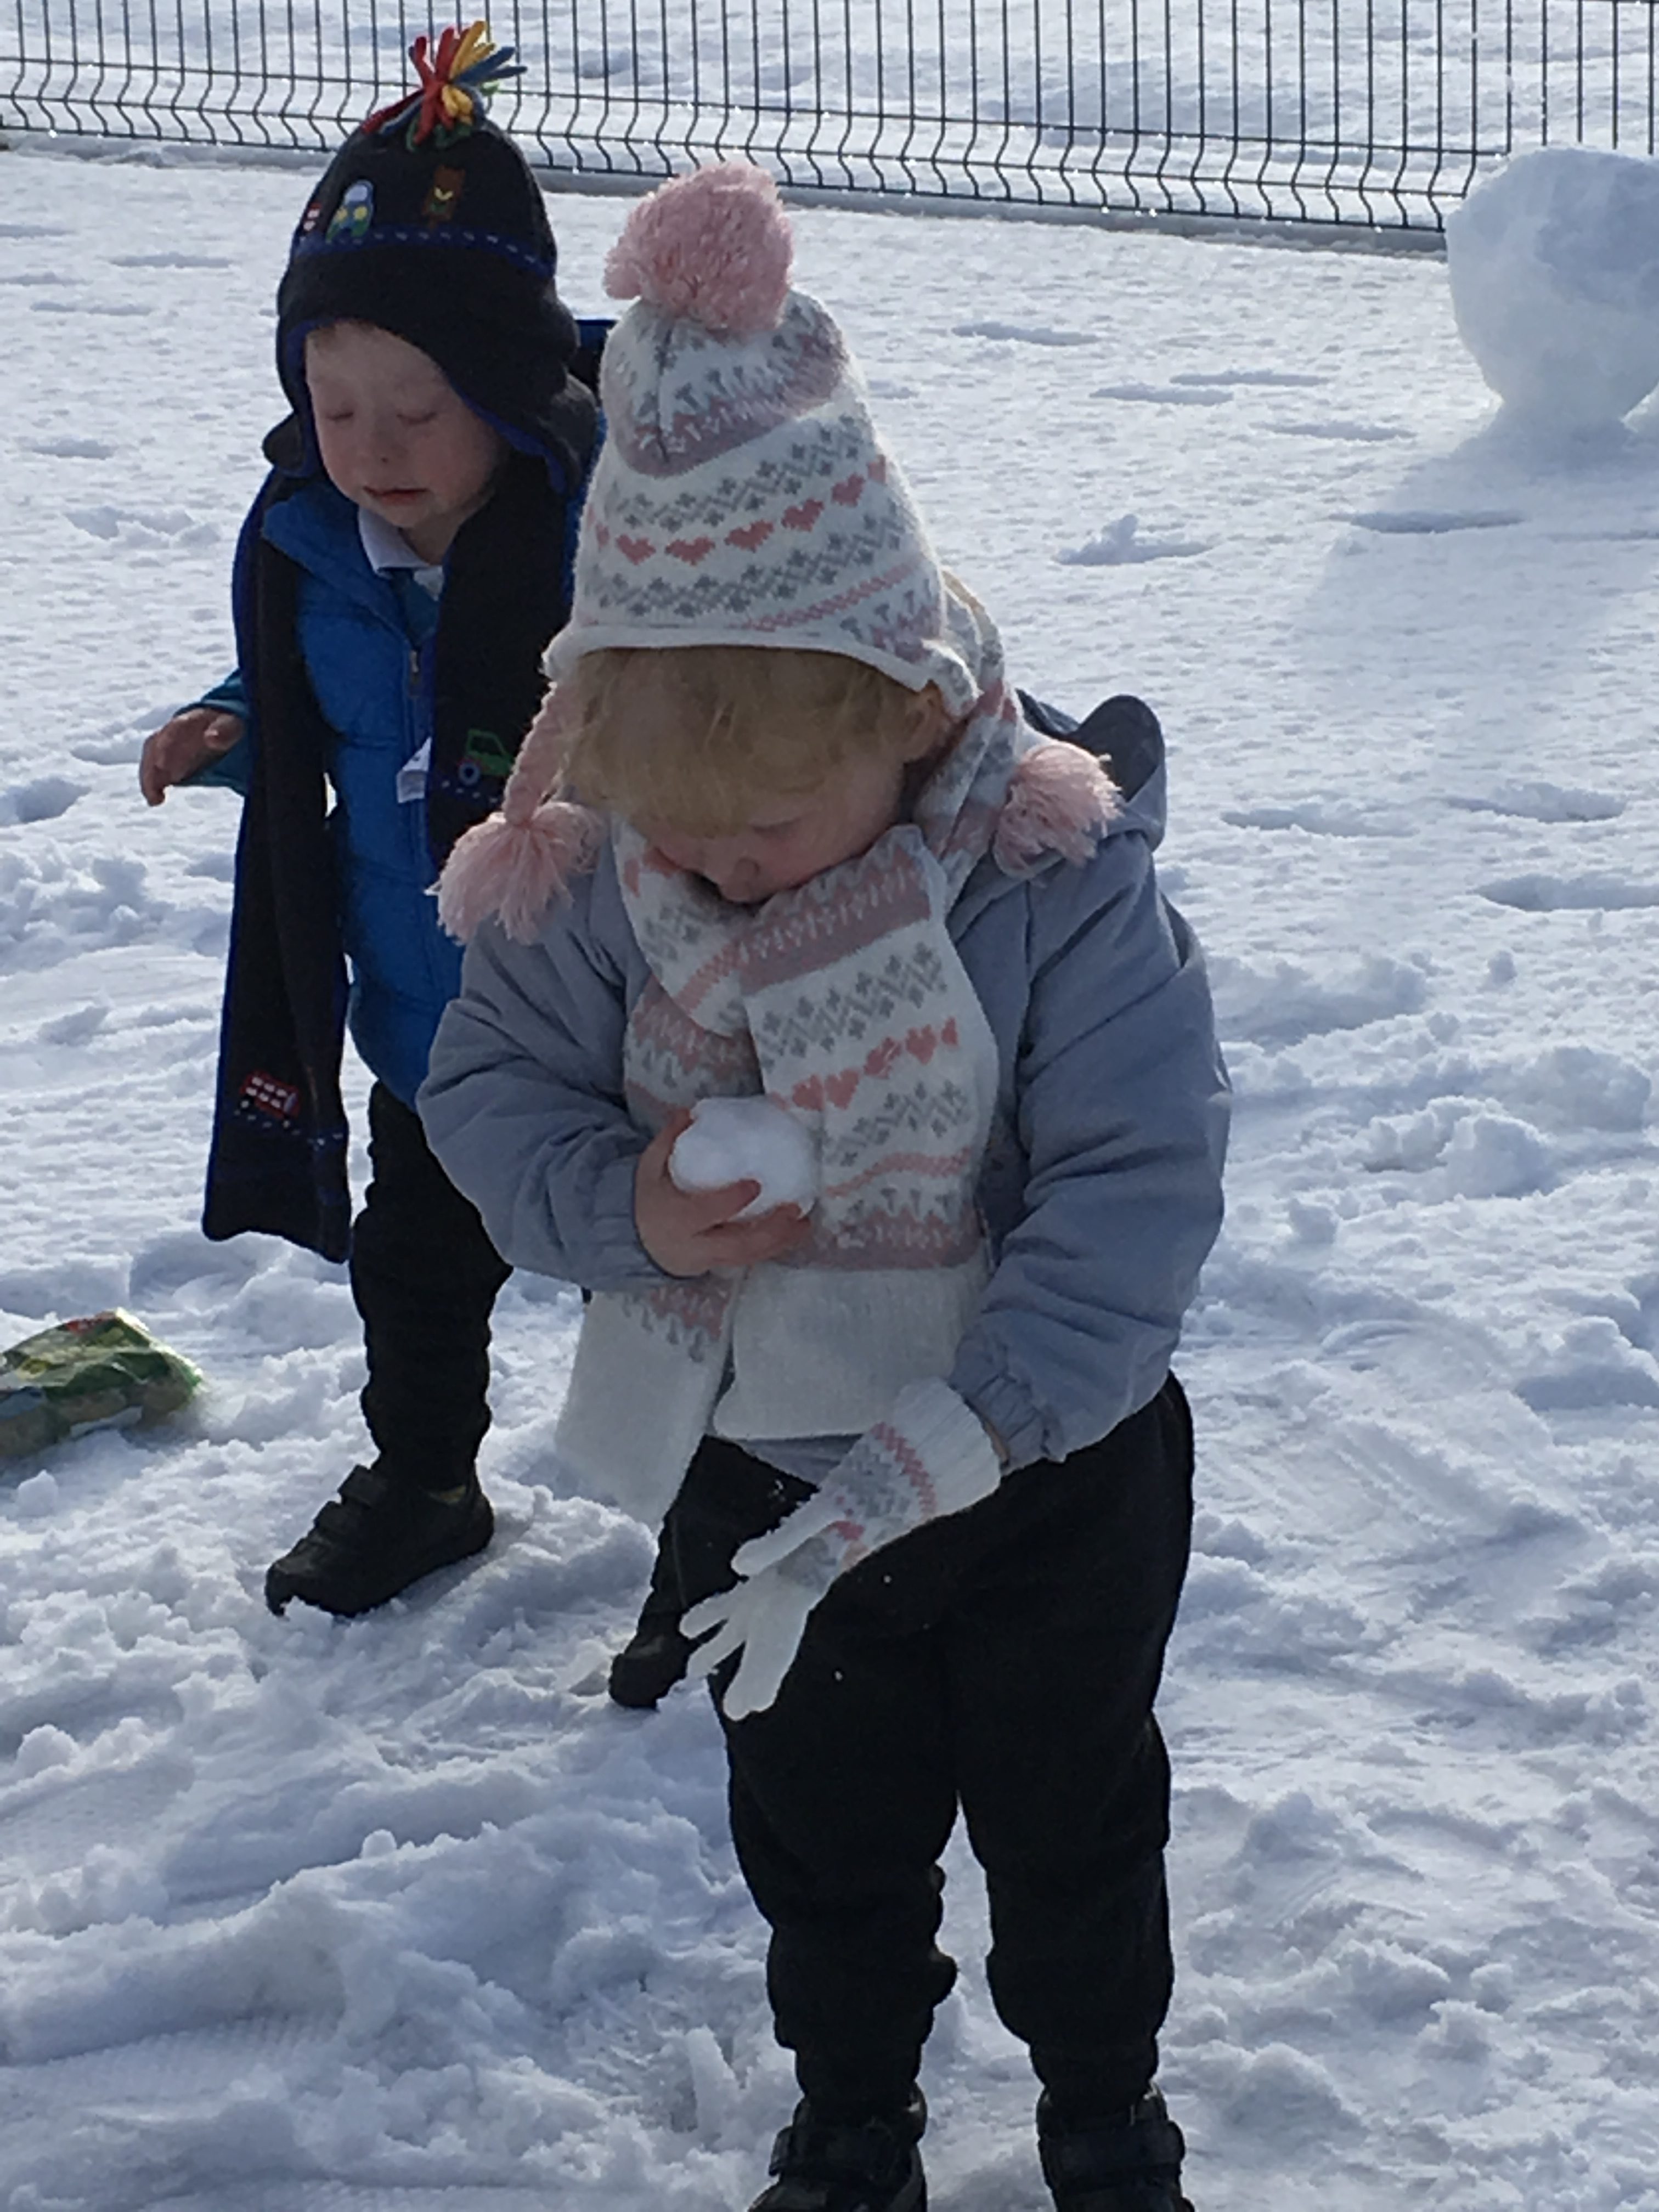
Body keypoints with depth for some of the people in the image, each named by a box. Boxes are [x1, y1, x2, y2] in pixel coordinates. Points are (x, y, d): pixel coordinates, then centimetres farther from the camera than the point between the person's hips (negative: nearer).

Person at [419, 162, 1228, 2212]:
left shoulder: (1060, 881, -27)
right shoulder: (597, 887, -18)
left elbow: (1137, 1195, -28)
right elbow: (486, 1080, -5)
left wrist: (929, 1459, -34)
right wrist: (618, 1208, -27)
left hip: (1049, 1480, -2)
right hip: (756, 1477, 3)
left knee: (1072, 1819, 21)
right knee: (822, 1832, 24)